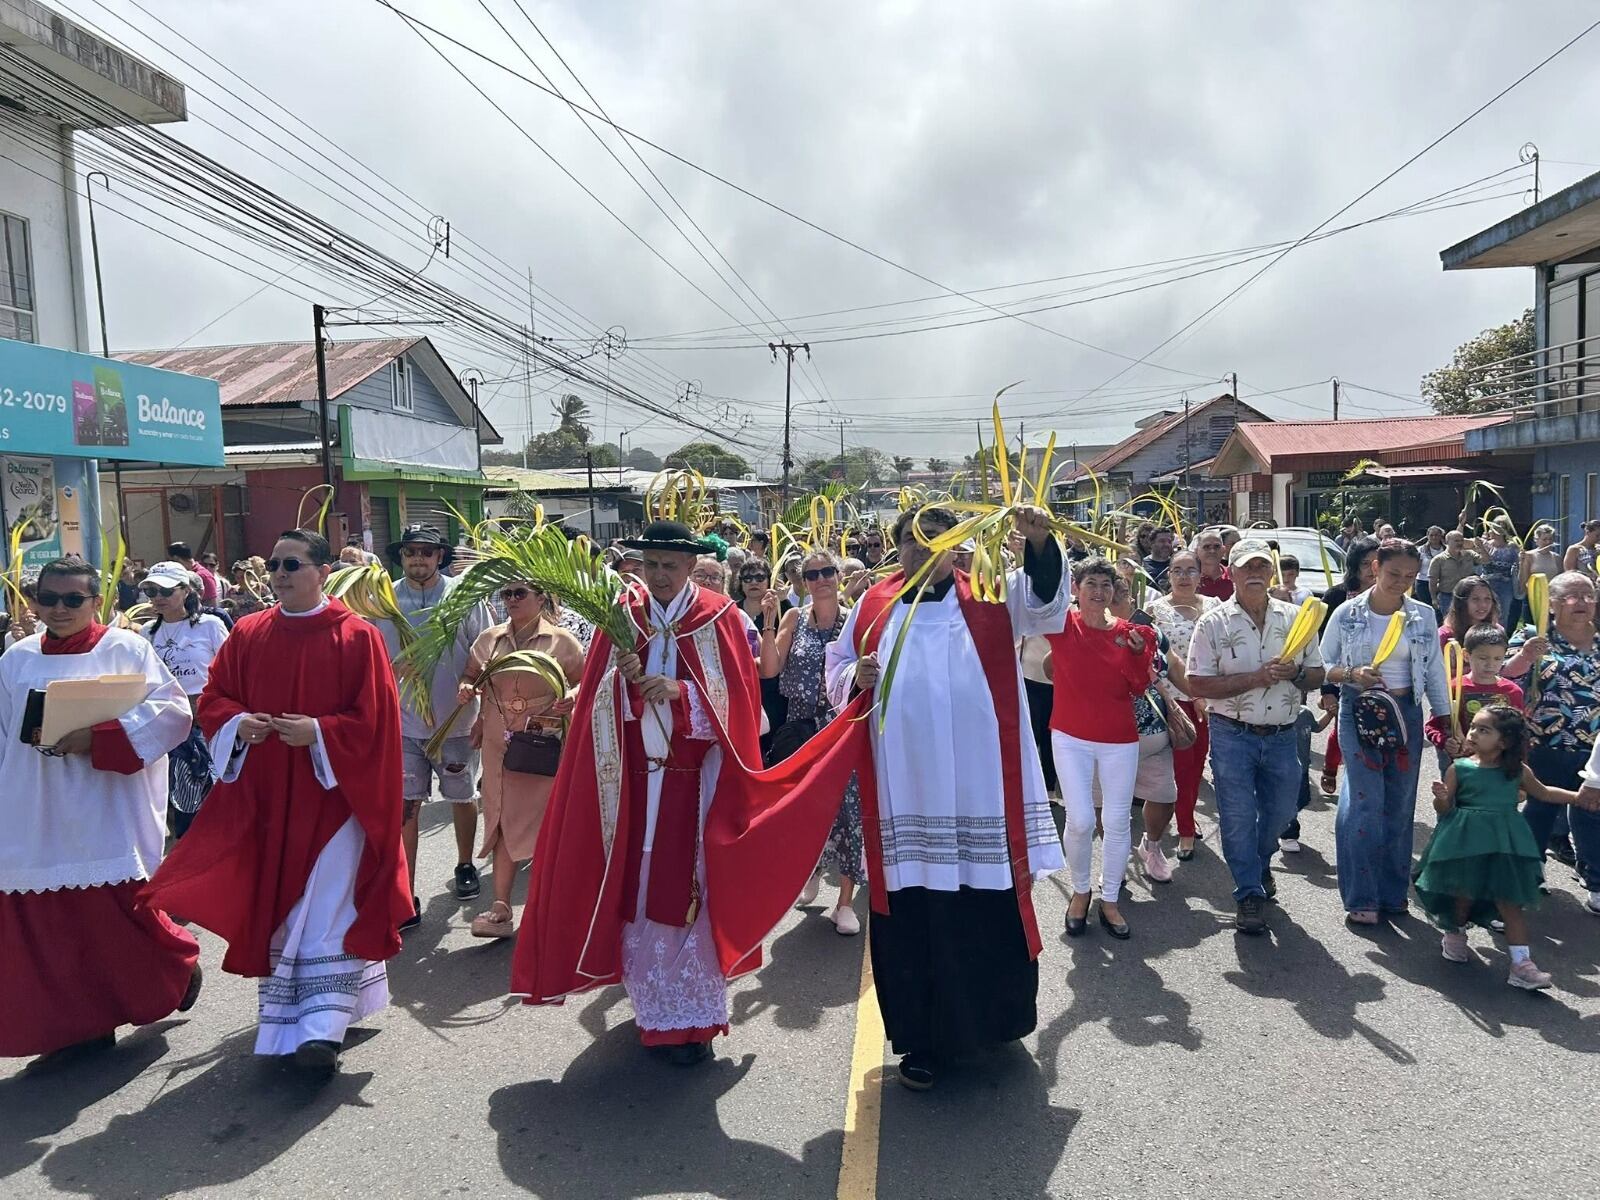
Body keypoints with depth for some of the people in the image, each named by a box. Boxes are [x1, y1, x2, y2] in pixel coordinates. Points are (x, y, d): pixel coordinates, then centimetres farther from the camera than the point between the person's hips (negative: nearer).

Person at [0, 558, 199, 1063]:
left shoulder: (127, 649, -2)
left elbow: (172, 712, -11)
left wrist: (97, 738, -19)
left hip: (110, 811, -4)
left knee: (120, 908, -4)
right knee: (50, 922, 5)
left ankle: (178, 962, 24)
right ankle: (81, 1021, 19)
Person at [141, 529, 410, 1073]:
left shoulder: (357, 637, -8)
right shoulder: (247, 634, 6)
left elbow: (374, 717, -10)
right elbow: (212, 699, 10)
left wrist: (319, 732, -22)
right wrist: (238, 723, -10)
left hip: (333, 791, -5)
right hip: (264, 795, 5)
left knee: (325, 906, -6)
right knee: (274, 902, 13)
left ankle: (322, 1027, -3)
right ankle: (284, 1016, 29)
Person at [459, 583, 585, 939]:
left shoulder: (561, 641, -1)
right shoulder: (489, 639, 8)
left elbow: (584, 679, 3)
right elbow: (471, 675, 15)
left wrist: (573, 697, -17)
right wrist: (466, 688, -7)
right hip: (498, 743, 3)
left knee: (544, 821, 3)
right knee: (503, 821, 5)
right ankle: (501, 907, 11)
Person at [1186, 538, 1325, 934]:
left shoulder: (1295, 618, 4)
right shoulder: (1214, 624, -7)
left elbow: (1317, 675, 10)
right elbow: (1198, 685, -12)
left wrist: (1295, 673, -14)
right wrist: (1254, 678, -20)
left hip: (1282, 735, 4)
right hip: (1233, 735, -3)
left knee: (1279, 811, 17)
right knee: (1238, 816, 0)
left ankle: (1260, 864, 45)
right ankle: (1249, 894, 14)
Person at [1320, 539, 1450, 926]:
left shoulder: (1424, 616, 5)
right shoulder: (1347, 614, -3)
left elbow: (1435, 672, 10)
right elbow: (1323, 666, 2)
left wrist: (1446, 720, 7)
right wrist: (1352, 674, -17)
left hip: (1406, 713, 3)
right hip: (1359, 713, -3)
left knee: (1399, 806, 9)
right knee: (1366, 804, -8)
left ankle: (1392, 892, 23)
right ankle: (1361, 898, 2)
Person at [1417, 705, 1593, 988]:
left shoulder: (1518, 772, 3)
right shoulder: (1458, 769, -5)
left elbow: (1543, 793, 23)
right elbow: (1444, 810, -3)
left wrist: (1579, 798, 20)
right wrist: (1442, 798, -24)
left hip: (1504, 846, 2)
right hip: (1466, 844, -2)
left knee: (1511, 903, 1)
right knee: (1464, 895, 7)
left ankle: (1521, 965, 4)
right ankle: (1454, 934, 35)